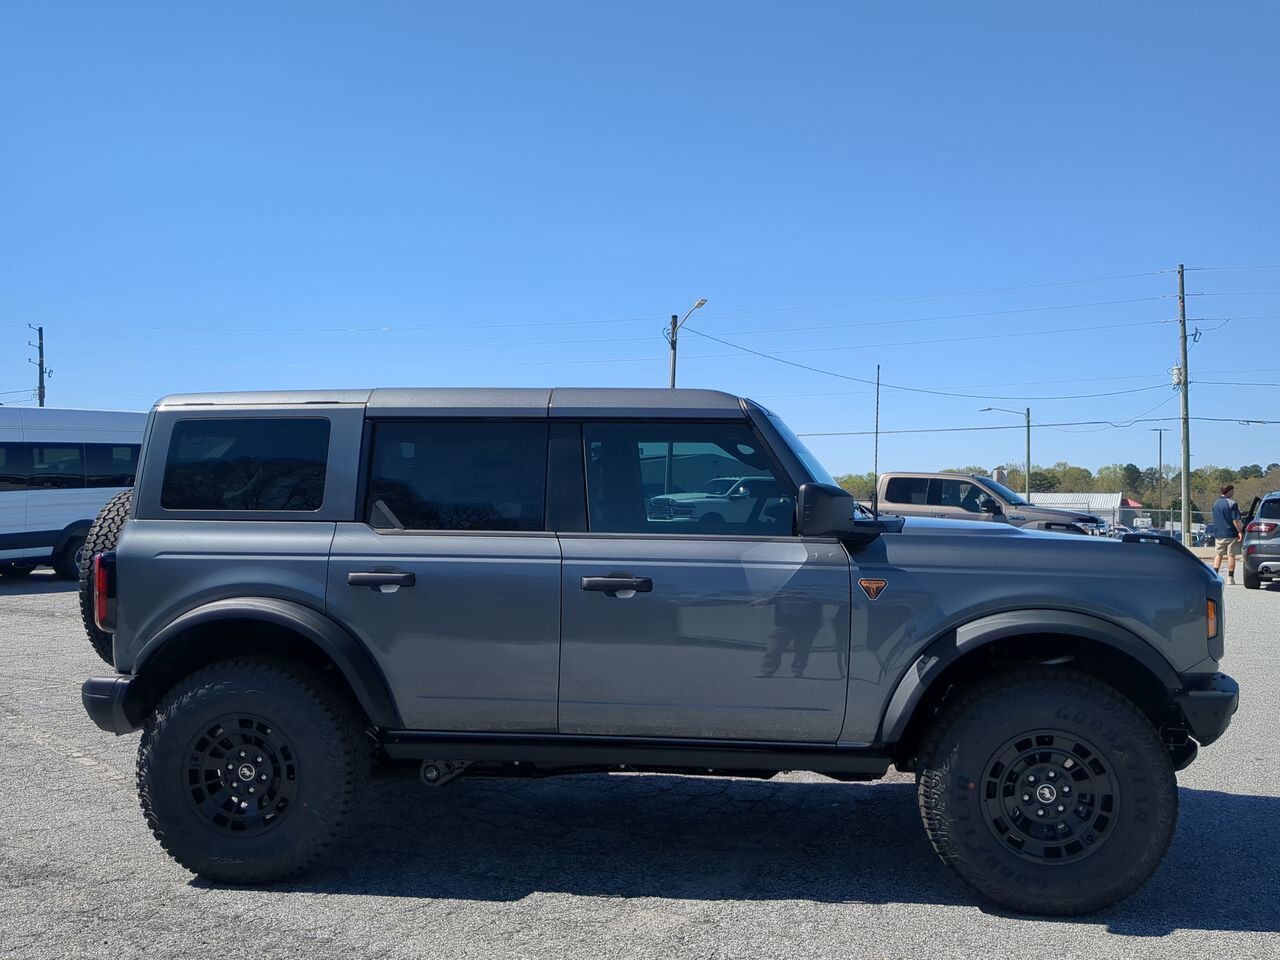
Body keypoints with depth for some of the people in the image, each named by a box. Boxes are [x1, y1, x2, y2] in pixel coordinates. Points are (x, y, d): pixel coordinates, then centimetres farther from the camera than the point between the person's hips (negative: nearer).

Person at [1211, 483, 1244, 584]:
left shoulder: (1215, 503, 8)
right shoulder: (1232, 504, -13)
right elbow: (1235, 520, -16)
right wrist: (1240, 531, -11)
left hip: (1218, 534, 5)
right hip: (1231, 534, -5)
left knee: (1218, 555, 11)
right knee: (1231, 555, 2)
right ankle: (1230, 578, 4)